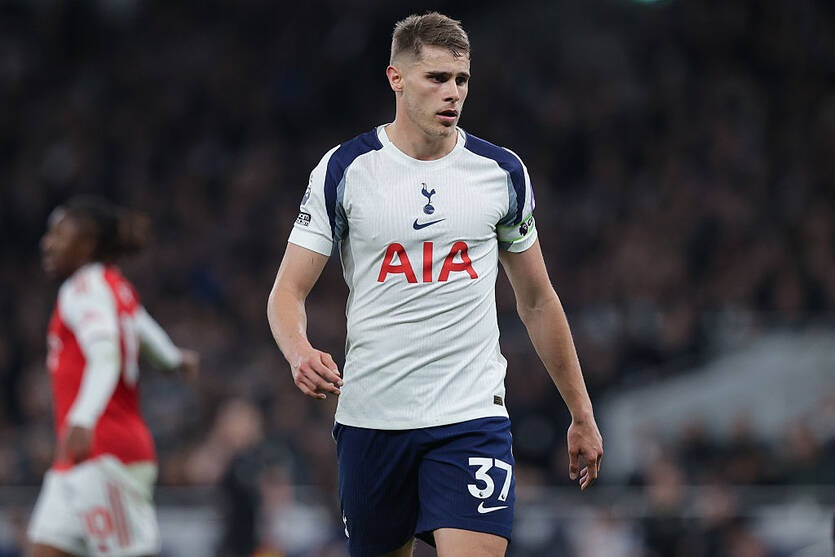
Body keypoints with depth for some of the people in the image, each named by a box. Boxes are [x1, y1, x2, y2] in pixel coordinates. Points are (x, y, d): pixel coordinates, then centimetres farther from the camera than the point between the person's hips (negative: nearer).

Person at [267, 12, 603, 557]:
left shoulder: (503, 173, 6)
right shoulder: (344, 170, 0)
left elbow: (537, 300, 15)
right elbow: (288, 292, 0)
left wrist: (582, 415, 16)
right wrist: (300, 353, -22)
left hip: (472, 415, 0)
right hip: (371, 417, 0)